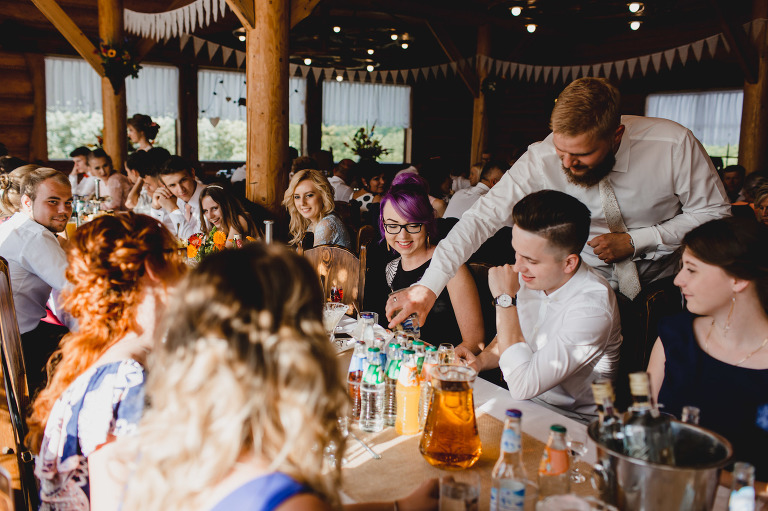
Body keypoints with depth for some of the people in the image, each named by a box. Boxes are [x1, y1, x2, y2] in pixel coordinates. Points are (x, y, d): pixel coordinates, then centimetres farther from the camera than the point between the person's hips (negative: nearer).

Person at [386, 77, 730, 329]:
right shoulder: (541, 161, -22)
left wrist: (634, 241, -19)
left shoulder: (673, 145, -22)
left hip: (663, 279, 0)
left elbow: (714, 213, -8)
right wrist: (428, 285, -31)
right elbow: (484, 216, -22)